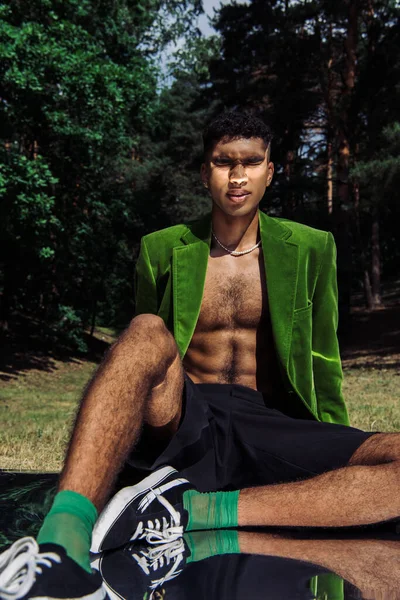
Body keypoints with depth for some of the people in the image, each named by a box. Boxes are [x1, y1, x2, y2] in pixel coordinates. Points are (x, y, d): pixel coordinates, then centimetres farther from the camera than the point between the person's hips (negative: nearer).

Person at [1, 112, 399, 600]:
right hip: (181, 423, 0)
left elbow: (323, 365, 14)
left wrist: (343, 460, 10)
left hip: (270, 428, 1)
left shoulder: (310, 250, 10)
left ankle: (197, 509, -35)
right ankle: (64, 539, -45)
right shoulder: (161, 250, 10)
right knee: (147, 333, -33)